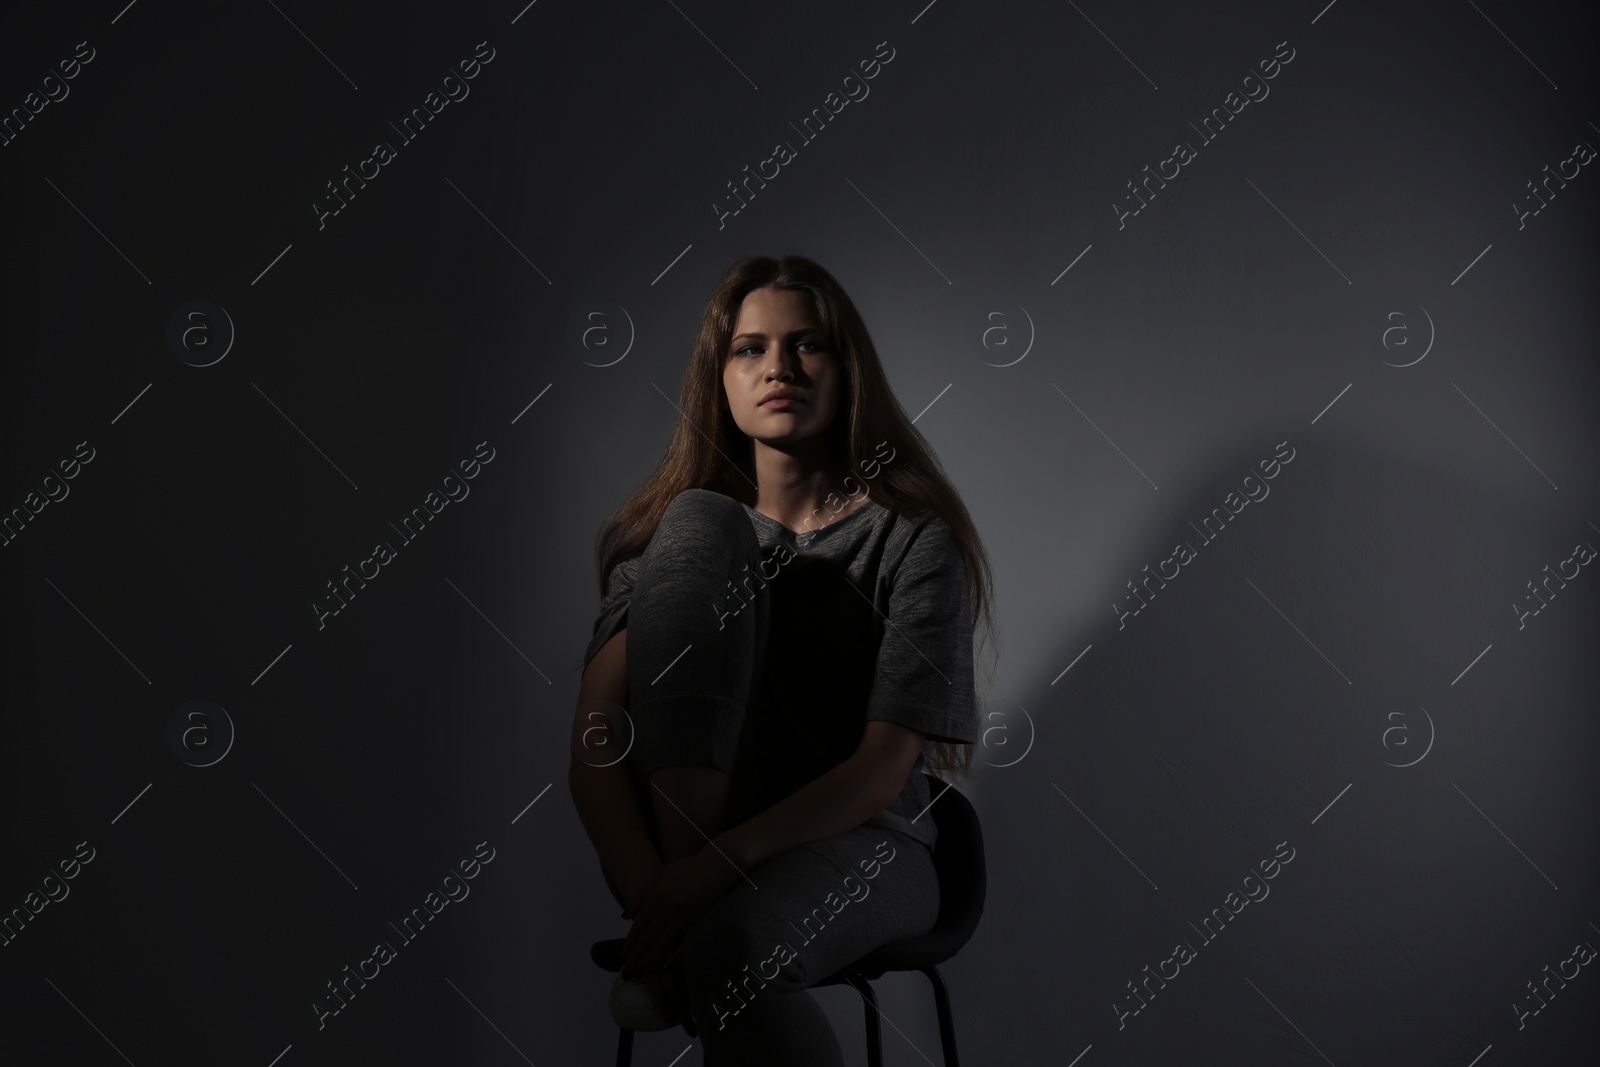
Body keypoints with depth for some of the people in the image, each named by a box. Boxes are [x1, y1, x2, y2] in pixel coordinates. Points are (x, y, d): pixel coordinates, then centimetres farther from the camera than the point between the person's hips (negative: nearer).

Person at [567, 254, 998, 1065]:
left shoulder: (912, 540, -1)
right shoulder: (669, 529, 7)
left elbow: (885, 766, -11)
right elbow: (594, 745, -4)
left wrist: (723, 863, -24)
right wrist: (649, 887, -22)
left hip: (854, 844, -3)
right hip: (677, 839, 4)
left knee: (730, 952, -42)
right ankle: (667, 935, -23)